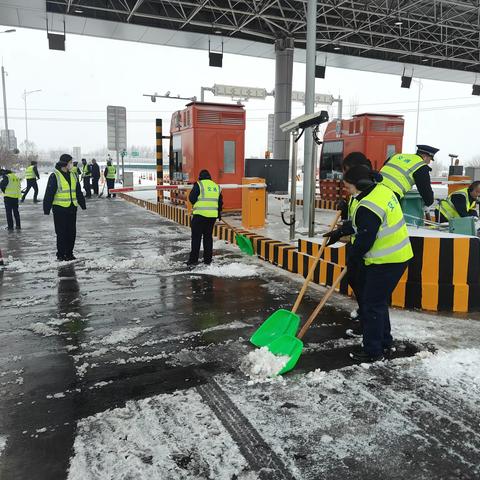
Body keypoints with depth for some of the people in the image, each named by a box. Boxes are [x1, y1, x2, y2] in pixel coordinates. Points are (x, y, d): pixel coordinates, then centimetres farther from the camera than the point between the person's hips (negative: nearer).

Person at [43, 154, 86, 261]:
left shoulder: (73, 176, 12)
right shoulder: (55, 176, -8)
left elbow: (79, 192, 20)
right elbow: (49, 194, -9)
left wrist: (83, 205, 22)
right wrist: (47, 209, -11)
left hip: (72, 208, 6)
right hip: (60, 208, -6)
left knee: (72, 232, 8)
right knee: (61, 232, 0)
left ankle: (69, 253, 19)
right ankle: (61, 254, 10)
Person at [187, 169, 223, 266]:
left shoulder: (199, 185, -5)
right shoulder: (216, 186, 13)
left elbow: (191, 198, -7)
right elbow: (220, 201, 16)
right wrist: (219, 213, 29)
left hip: (200, 214, -5)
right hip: (212, 215, 5)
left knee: (196, 237, 1)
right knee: (208, 237, 13)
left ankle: (193, 259, 1)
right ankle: (208, 259, 15)